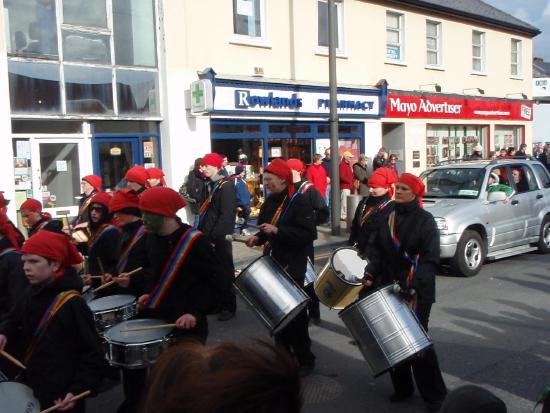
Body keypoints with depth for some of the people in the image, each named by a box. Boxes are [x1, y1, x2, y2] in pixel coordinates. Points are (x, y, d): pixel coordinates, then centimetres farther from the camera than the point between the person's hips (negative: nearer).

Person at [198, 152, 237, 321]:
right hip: (209, 237, 8)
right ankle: (217, 303, 26)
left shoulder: (226, 186, -13)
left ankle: (229, 307, 11)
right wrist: (201, 232, 11)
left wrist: (214, 236, -22)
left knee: (225, 273, 1)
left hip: (220, 239, -8)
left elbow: (226, 216, -20)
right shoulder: (210, 185, 13)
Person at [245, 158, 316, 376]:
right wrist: (258, 237, 0)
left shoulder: (299, 202, -13)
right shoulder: (269, 202, 10)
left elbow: (307, 234, -22)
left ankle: (305, 360, 14)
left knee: (294, 314, 0)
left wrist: (277, 231, -28)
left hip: (292, 267, -7)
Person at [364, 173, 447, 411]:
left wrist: (415, 285, -28)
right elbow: (378, 250, 11)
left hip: (417, 293, -6)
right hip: (389, 288, 6)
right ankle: (402, 388, 27)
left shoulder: (425, 220, -9)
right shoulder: (389, 217, 9)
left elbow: (430, 258, -17)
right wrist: (371, 273, -4)